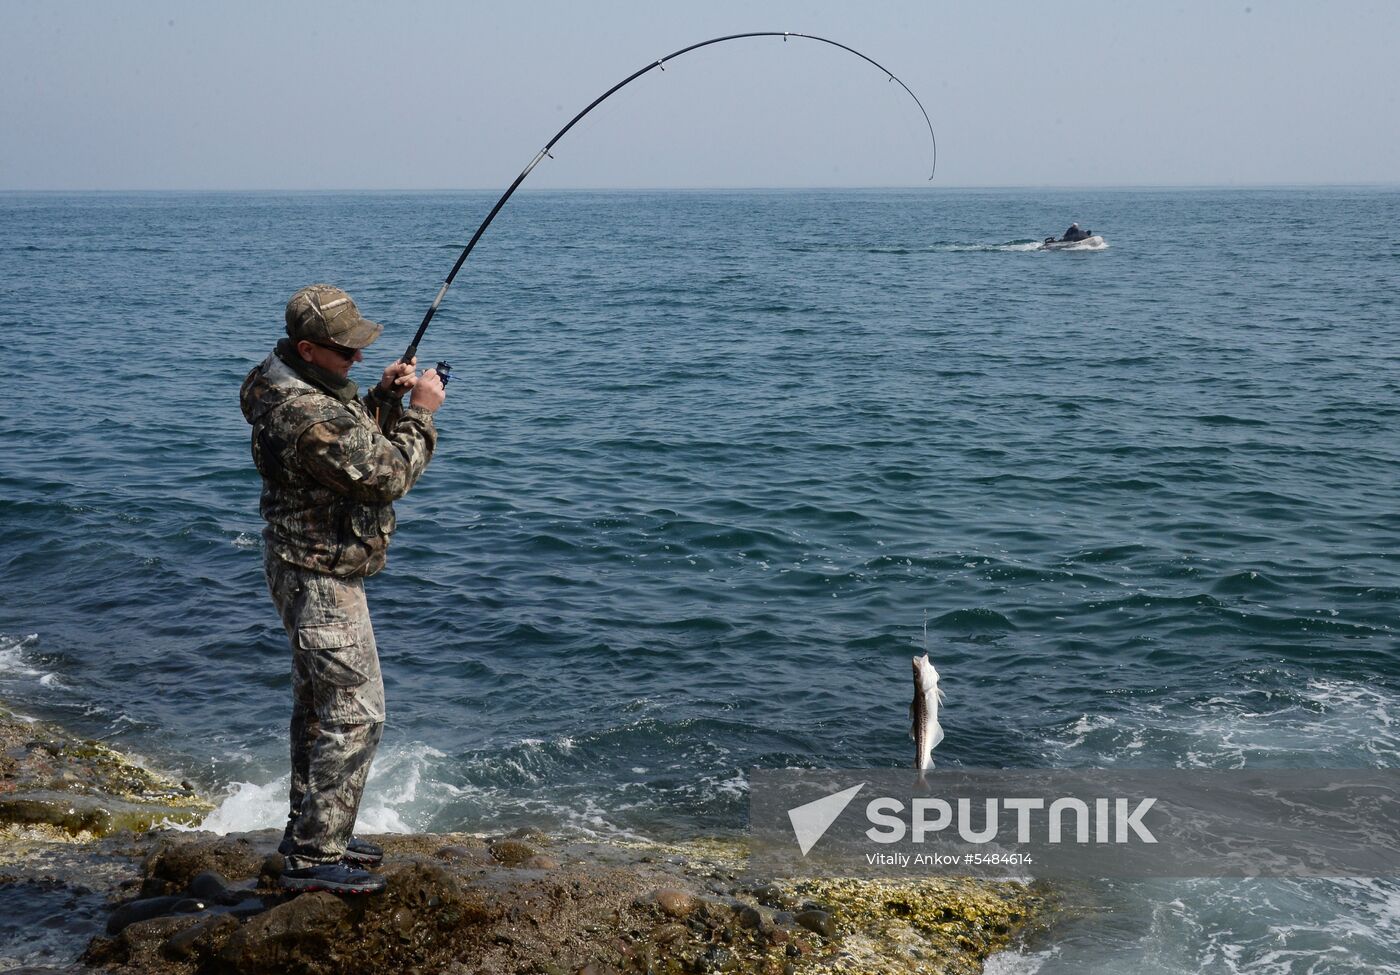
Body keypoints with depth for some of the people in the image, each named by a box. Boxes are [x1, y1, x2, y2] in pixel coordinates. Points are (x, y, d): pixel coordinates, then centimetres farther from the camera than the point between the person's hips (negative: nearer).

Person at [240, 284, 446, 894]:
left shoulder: (292, 382, 4)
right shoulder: (308, 417, -29)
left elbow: (353, 441, 17)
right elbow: (388, 474, -23)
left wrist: (385, 398, 1)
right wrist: (420, 413, -11)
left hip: (311, 571, 11)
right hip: (322, 579, -11)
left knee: (318, 706, 20)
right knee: (353, 715, -7)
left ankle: (310, 831, 33)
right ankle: (314, 858, -1)